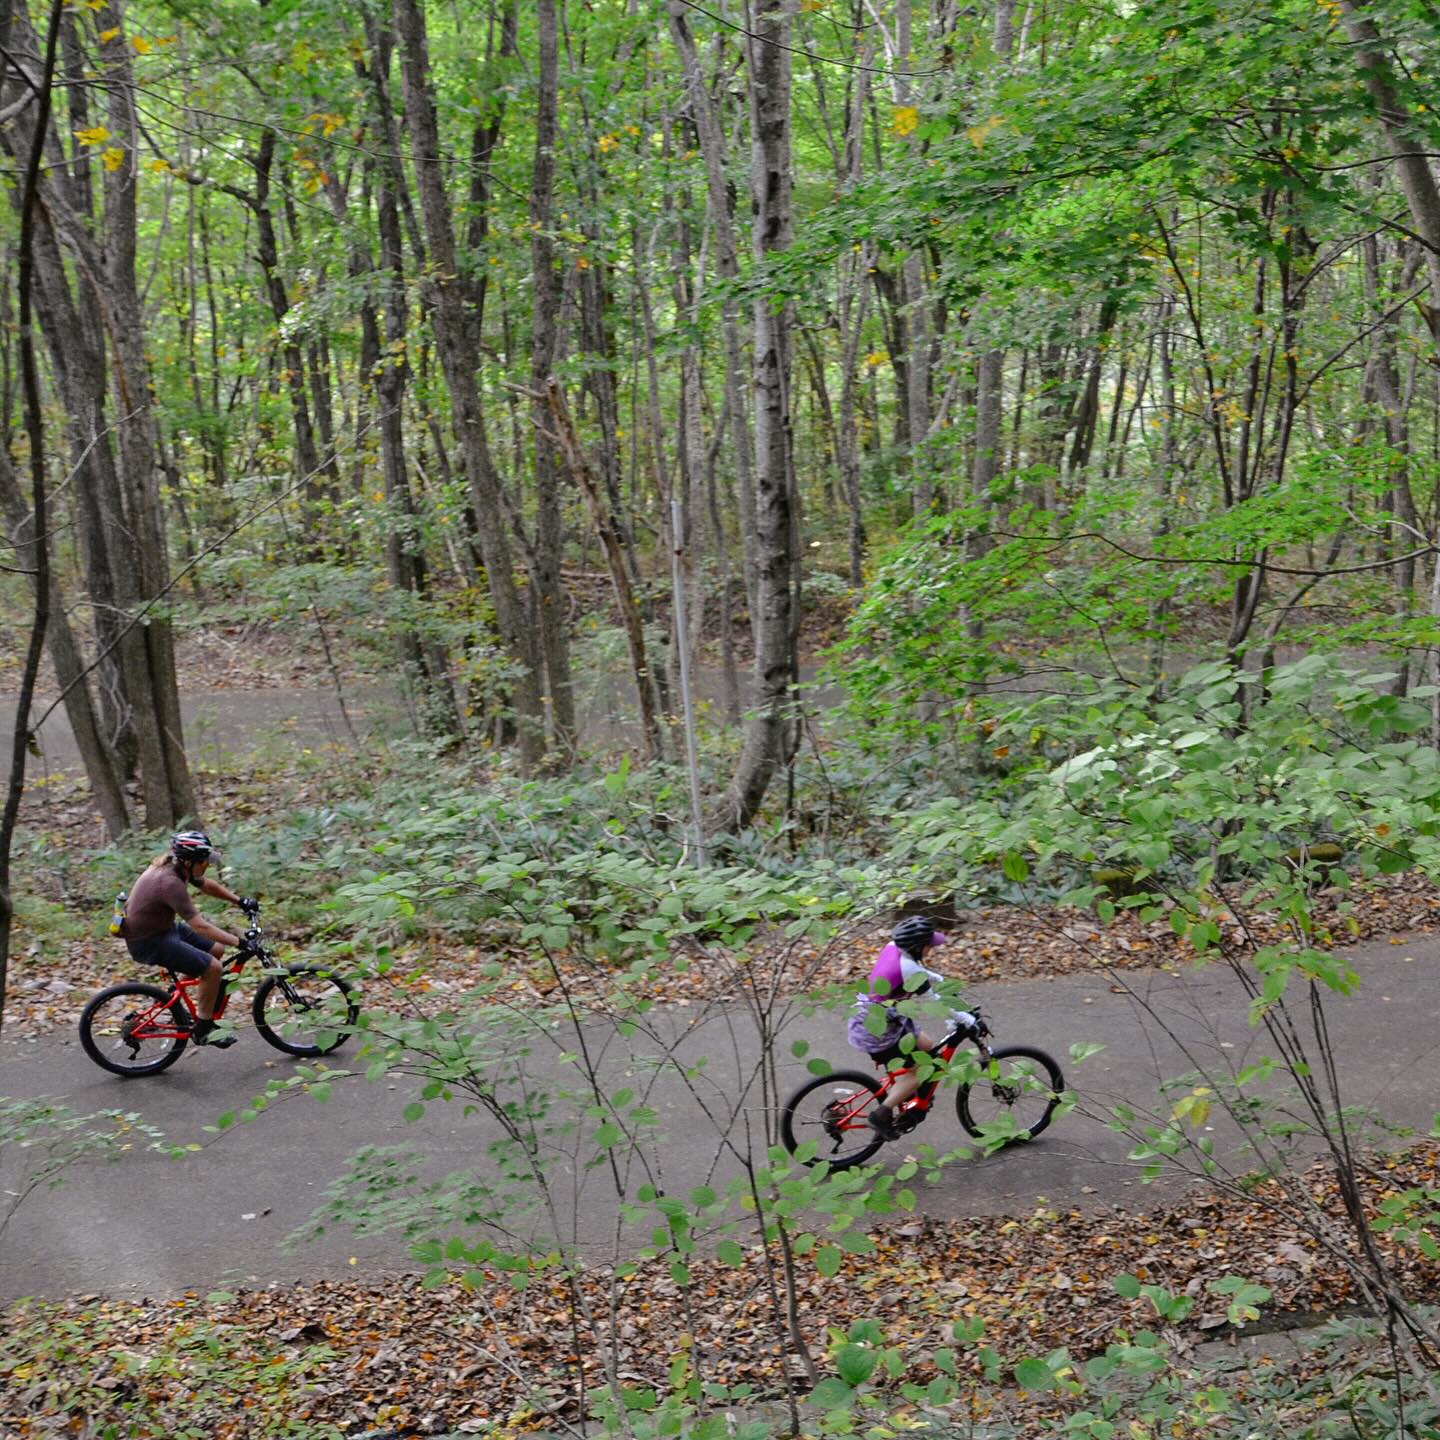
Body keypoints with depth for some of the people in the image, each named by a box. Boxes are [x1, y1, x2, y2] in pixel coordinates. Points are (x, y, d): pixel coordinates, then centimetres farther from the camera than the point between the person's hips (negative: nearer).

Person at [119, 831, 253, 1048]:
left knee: (217, 950, 12)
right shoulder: (170, 882, -30)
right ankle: (202, 1031, -1)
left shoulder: (173, 865, -2)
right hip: (149, 942, -10)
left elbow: (208, 885, 16)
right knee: (213, 967, -15)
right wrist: (239, 941, -29)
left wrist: (240, 901, 10)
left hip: (163, 927, 10)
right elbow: (200, 926, -31)